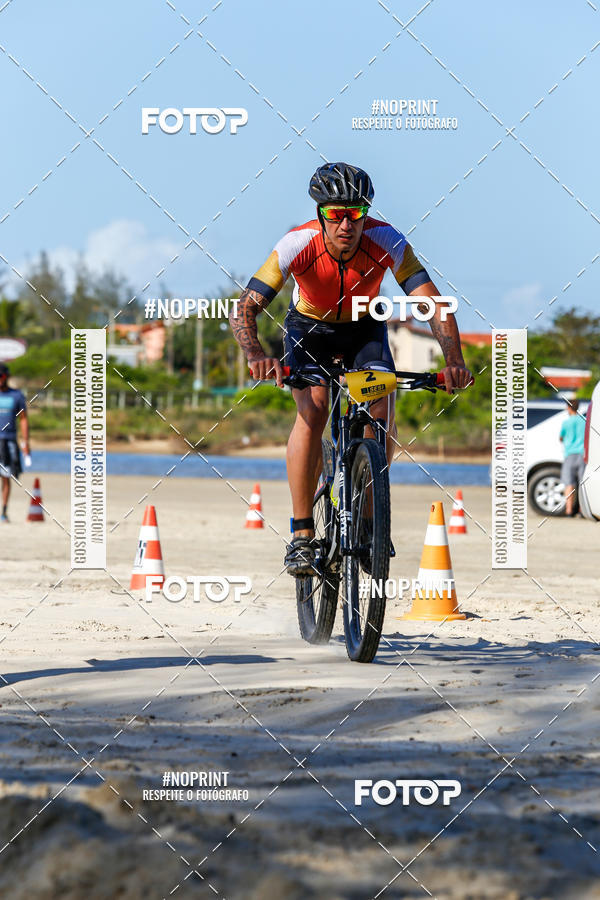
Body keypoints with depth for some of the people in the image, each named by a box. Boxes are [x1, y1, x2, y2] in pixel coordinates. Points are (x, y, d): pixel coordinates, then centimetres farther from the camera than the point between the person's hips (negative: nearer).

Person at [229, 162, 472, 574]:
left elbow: (433, 302, -33)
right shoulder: (297, 245, -32)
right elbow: (244, 310, -32)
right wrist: (258, 357, -52)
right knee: (313, 410, -26)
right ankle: (302, 535, -20)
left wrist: (454, 359, -49)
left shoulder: (387, 242, -30)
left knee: (383, 413, -20)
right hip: (309, 326, -1)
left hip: (364, 328, 2)